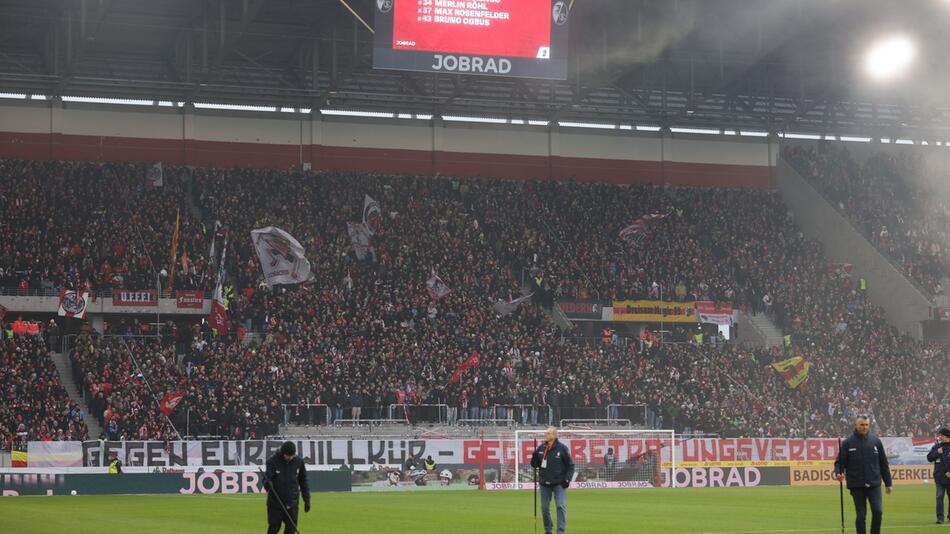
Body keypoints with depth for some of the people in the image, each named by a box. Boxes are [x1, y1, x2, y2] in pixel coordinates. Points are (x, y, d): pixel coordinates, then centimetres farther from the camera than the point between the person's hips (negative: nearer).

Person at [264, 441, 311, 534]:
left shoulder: (298, 462, -1)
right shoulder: (273, 461, -9)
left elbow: (303, 481, 8)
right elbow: (267, 478, -13)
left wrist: (307, 500, 8)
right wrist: (267, 484, -38)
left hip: (292, 503, 2)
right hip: (275, 502, -2)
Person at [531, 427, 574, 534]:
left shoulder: (562, 448, -4)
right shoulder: (541, 448, 7)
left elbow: (570, 465, -1)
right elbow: (534, 465, 11)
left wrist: (567, 479, -9)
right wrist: (535, 455, -9)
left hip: (559, 484, -4)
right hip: (544, 483, 4)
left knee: (561, 506, -11)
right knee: (544, 507, 8)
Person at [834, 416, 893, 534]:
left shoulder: (875, 441, 5)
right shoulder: (848, 443, -1)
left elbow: (883, 463, 8)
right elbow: (840, 461, -1)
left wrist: (888, 483, 9)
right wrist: (838, 473, -22)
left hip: (874, 484, 1)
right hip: (857, 486, -1)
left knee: (878, 511, -8)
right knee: (861, 515, 5)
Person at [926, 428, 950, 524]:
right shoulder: (936, 447, 8)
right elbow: (929, 458, 6)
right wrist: (937, 453, -10)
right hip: (939, 477, 2)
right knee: (939, 497, -4)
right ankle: (940, 517, -3)